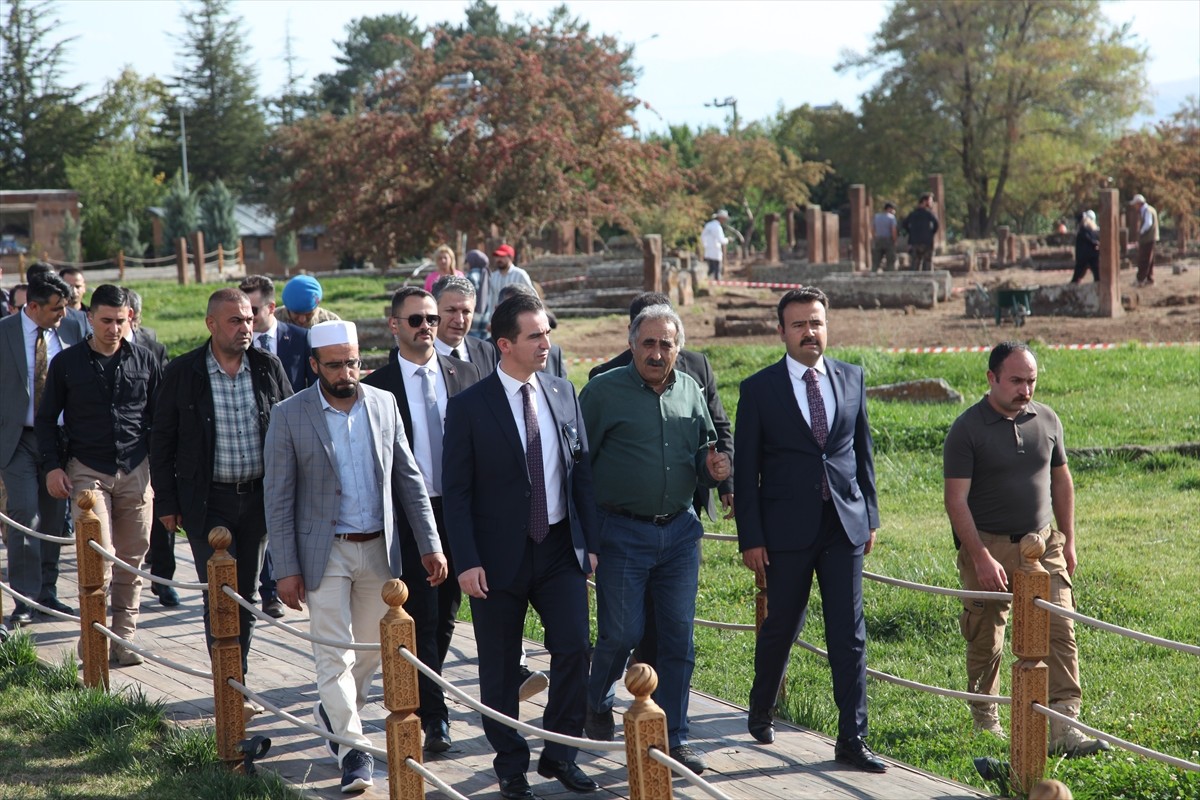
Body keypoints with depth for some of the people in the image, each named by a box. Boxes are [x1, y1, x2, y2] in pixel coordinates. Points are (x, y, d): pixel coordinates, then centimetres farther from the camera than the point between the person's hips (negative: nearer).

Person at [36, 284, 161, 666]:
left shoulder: (146, 361, 6)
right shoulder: (67, 363, 2)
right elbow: (46, 418, 8)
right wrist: (52, 466, -2)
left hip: (136, 470, 2)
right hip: (86, 472, -2)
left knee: (131, 559, 5)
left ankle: (123, 638, 14)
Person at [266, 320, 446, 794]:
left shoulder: (384, 404, 2)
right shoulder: (290, 416, -8)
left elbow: (408, 478, 7)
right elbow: (279, 499, -6)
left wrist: (430, 544, 2)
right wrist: (286, 570, -10)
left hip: (379, 549, 4)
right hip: (325, 552, -4)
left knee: (372, 647, 14)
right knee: (335, 653, -5)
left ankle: (333, 712, 38)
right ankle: (353, 749, 1)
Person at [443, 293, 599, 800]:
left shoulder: (564, 394, 5)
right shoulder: (469, 407, -8)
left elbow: (582, 472, 9)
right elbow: (456, 492, -7)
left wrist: (591, 543, 6)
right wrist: (467, 562, -13)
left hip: (561, 549, 3)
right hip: (500, 556, -3)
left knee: (574, 649, -4)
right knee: (500, 668, 6)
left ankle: (559, 753, 14)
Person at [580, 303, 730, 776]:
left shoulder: (689, 390, 9)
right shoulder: (603, 391, -5)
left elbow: (703, 448, 20)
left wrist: (712, 467, -4)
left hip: (680, 531, 4)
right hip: (623, 534, -4)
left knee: (679, 635, 4)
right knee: (621, 632, -1)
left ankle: (672, 736, 13)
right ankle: (597, 703, 29)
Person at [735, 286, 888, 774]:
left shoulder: (851, 378, 6)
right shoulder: (759, 389, -3)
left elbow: (863, 451, 13)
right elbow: (746, 470, -3)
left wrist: (870, 515, 10)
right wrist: (751, 538, -6)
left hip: (844, 524, 2)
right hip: (787, 529, -2)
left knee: (849, 634, 0)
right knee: (781, 627, 10)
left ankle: (851, 740, 4)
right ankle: (761, 711, 35)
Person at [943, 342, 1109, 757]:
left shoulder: (1047, 420, 5)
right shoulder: (966, 430, -9)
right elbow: (956, 500, -12)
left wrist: (1068, 542, 14)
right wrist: (981, 558, -17)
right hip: (988, 547, -3)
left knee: (1059, 631, -9)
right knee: (986, 640, 7)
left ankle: (1063, 727, -12)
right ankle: (985, 719, 26)